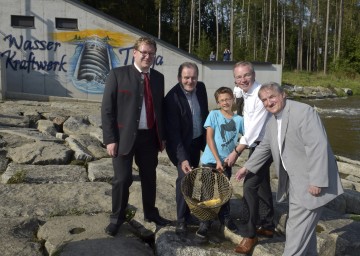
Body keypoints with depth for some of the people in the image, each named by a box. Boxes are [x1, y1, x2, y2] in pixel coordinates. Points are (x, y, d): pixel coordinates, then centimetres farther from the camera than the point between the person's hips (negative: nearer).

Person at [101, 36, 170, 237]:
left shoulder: (158, 77, 8)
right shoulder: (118, 74, -7)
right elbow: (107, 109, -8)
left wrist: (162, 136, 11)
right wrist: (110, 139, -13)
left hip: (150, 137, 4)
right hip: (125, 136, -4)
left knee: (149, 177, 15)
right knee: (122, 179, 2)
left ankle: (151, 213, 34)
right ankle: (117, 218, 23)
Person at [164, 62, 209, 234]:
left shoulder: (201, 88, -6)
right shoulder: (173, 97, -25)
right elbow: (173, 131, -27)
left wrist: (207, 138, 12)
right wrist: (182, 158, -32)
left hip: (197, 141, 6)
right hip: (181, 144, -6)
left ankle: (189, 212, 30)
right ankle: (181, 219, 5)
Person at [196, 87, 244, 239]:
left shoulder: (239, 119, 4)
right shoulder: (213, 115, -5)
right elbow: (209, 138, -10)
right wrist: (217, 160, -14)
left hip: (226, 162, 3)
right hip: (210, 160, -3)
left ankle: (225, 218, 32)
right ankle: (205, 223, 13)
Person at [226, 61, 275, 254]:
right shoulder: (244, 94, 4)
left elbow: (255, 128, -25)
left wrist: (236, 151, -20)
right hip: (255, 144, 9)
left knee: (249, 186, -11)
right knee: (262, 184, 19)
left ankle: (250, 233, 4)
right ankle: (267, 226, 35)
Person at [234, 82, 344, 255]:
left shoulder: (304, 112, -18)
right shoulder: (272, 122, 9)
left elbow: (318, 147, -25)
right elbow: (265, 147, 24)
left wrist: (317, 181, -26)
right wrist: (248, 167, 24)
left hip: (310, 182, -9)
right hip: (294, 182, 9)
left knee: (297, 227, -5)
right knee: (304, 225, 21)